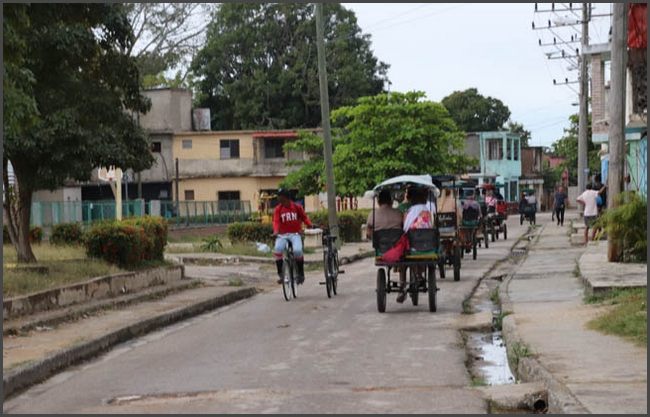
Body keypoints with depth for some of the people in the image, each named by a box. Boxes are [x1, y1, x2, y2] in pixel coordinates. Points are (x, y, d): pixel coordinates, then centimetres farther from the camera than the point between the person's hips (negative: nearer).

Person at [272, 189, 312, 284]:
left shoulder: (297, 207, 1)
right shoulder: (278, 209, 1)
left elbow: (304, 217, 6)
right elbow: (276, 221, -9)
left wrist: (310, 225, -13)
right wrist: (276, 231, -28)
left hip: (295, 234, -1)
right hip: (282, 235, 1)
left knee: (297, 251, -29)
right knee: (277, 250, -28)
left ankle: (300, 274, -6)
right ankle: (281, 274, -14)